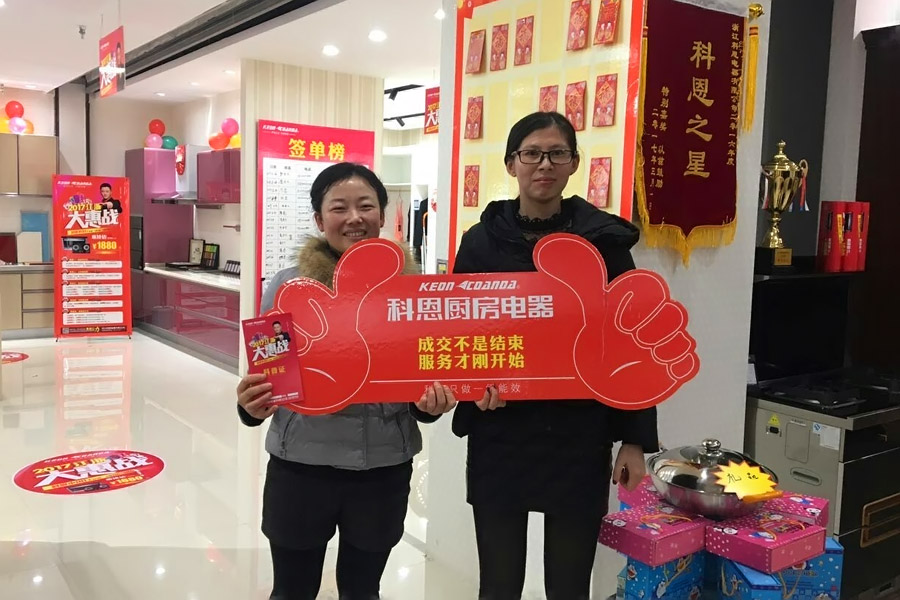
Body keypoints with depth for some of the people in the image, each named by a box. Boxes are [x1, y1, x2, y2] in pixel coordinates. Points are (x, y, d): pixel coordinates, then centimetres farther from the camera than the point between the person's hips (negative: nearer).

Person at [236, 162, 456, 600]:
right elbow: (264, 378, -1)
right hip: (301, 466, -1)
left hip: (384, 468, 1)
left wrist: (431, 404, -15)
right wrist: (252, 406, -22)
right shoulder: (289, 285, -8)